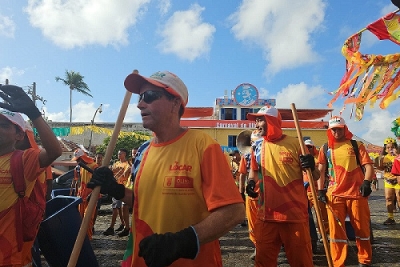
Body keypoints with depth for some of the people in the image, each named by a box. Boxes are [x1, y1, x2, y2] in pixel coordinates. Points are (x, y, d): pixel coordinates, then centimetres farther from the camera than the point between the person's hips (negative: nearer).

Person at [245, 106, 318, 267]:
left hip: (295, 215, -4)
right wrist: (251, 182, 1)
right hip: (266, 216, 4)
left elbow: (316, 177, 0)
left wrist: (311, 167, -23)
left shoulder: (295, 144, -6)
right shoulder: (258, 147, 5)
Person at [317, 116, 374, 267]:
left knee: (362, 228, 10)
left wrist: (366, 182, -16)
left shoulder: (356, 145, 7)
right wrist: (320, 190, -1)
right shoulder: (325, 148, 9)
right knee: (336, 230, 3)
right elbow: (321, 171, 7)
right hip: (334, 194, 1)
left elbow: (368, 166, 1)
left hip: (357, 193, 0)